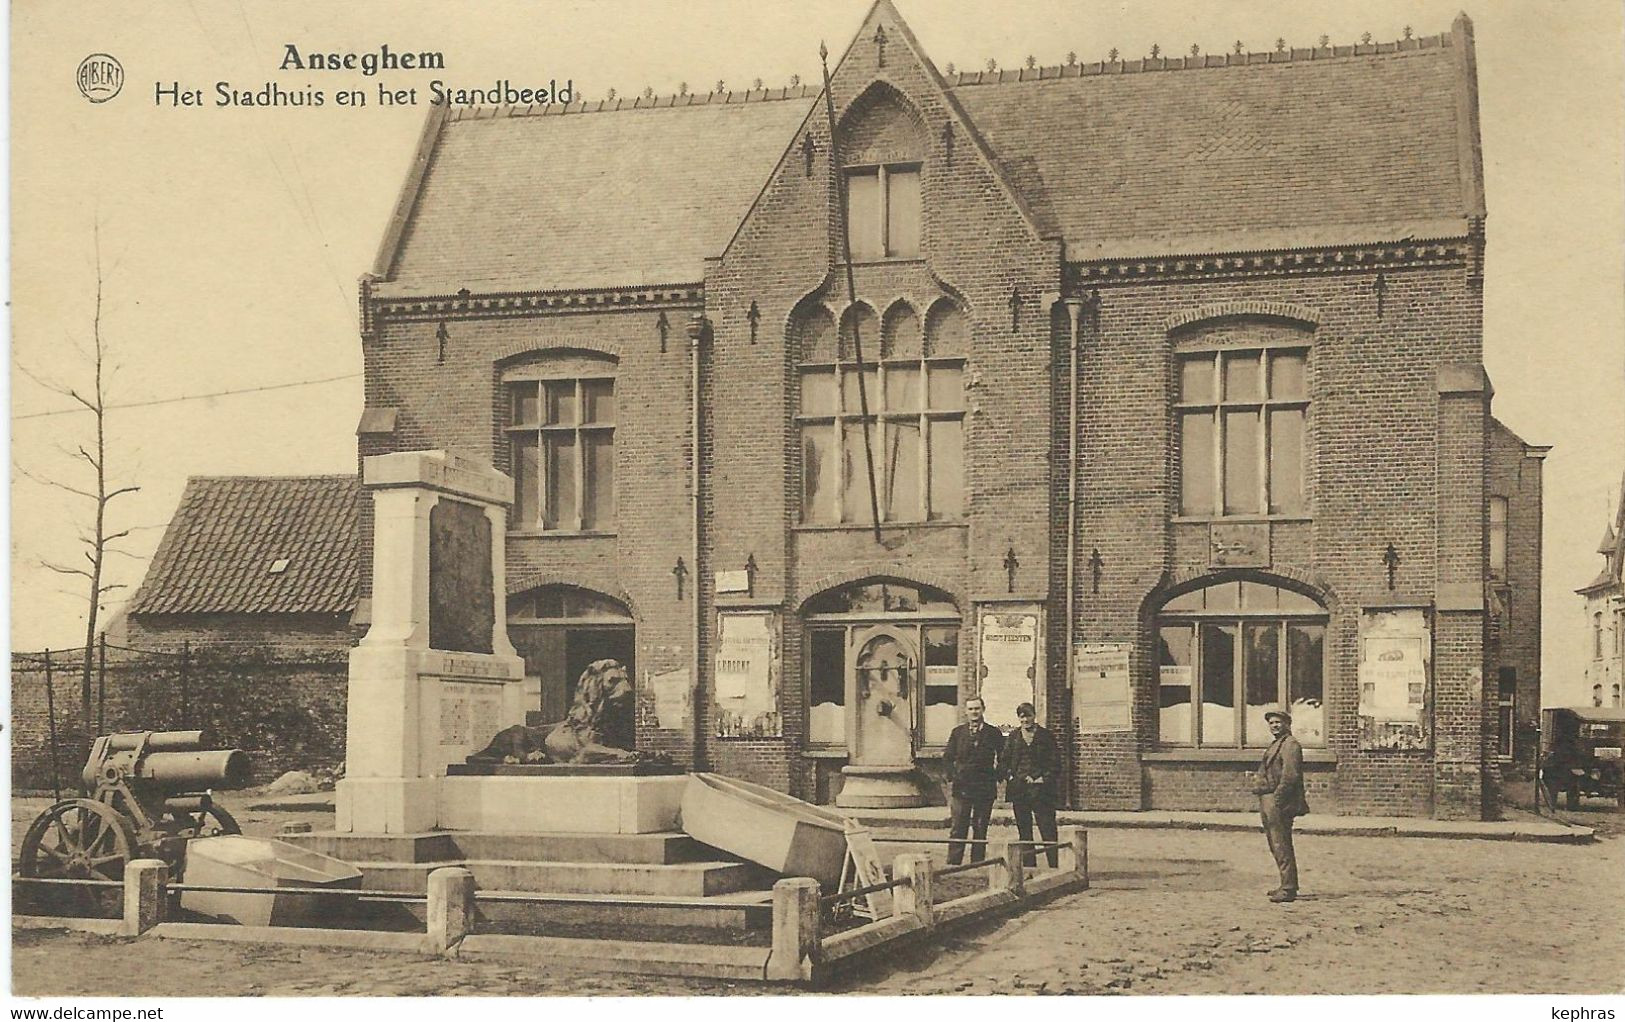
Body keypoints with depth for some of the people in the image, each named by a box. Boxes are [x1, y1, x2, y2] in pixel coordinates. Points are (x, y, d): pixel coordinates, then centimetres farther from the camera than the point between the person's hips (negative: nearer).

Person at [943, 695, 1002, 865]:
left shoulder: (993, 733, 4)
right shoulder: (958, 733, 7)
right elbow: (947, 758, 11)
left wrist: (997, 779, 1)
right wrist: (951, 779, -1)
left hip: (985, 788, 0)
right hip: (961, 788, 0)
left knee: (981, 830, 4)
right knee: (957, 830, -3)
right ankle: (952, 865, -1)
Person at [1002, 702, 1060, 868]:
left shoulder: (1046, 735, 3)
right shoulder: (1013, 736, 10)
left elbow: (1055, 762, 1)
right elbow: (1004, 761, 11)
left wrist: (1045, 778, -9)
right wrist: (1009, 778, -2)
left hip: (1041, 789, -3)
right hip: (1019, 790, 3)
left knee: (1048, 831, -7)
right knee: (1024, 831, 7)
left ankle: (1054, 867, -6)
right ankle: (1029, 867, 12)